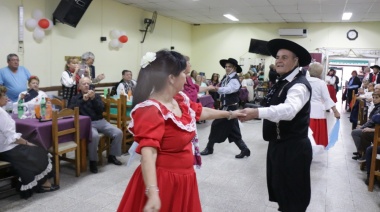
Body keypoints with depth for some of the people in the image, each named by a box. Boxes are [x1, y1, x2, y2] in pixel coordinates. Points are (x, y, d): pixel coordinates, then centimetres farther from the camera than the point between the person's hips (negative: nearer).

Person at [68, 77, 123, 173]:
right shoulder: (75, 98, 12)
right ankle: (93, 161, -17)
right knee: (95, 136, -37)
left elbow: (101, 110, 2)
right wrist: (83, 100, -14)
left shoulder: (96, 96, 16)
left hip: (100, 121, 4)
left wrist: (93, 99, -12)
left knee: (118, 133, -15)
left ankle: (112, 156, 6)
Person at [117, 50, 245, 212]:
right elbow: (148, 153, -33)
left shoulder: (180, 100, 2)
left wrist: (229, 114, 29)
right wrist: (152, 193, -42)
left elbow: (200, 112, 20)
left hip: (183, 178, 9)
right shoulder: (151, 110, -25)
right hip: (162, 182, -9)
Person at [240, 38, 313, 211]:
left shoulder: (299, 85, -22)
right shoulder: (282, 82, 10)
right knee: (279, 188, 23)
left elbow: (289, 109, -41)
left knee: (293, 196, 5)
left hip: (293, 148, -9)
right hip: (278, 144, 10)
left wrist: (257, 112, -53)